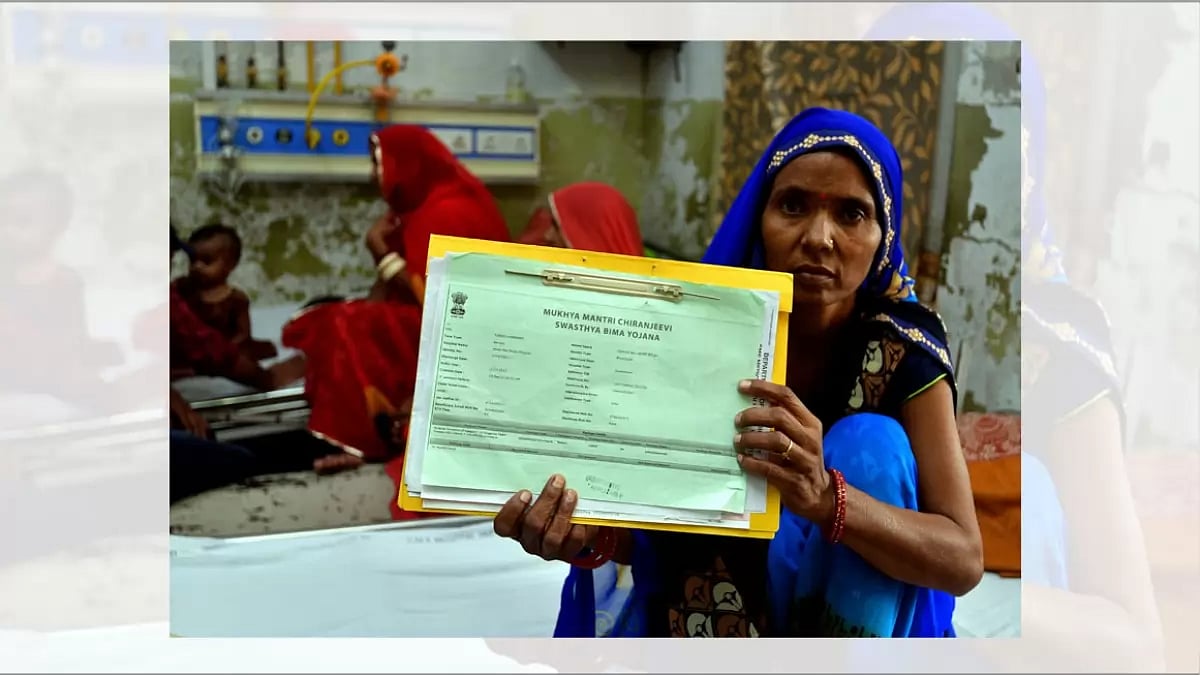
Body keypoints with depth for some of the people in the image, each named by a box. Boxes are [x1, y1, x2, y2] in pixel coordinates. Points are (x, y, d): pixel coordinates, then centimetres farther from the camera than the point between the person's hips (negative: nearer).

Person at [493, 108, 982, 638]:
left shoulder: (903, 348, -18)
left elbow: (964, 560, -23)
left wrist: (825, 499, -43)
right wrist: (587, 534, -38)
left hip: (853, 610, -1)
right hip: (706, 600, 1)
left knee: (871, 442, -26)